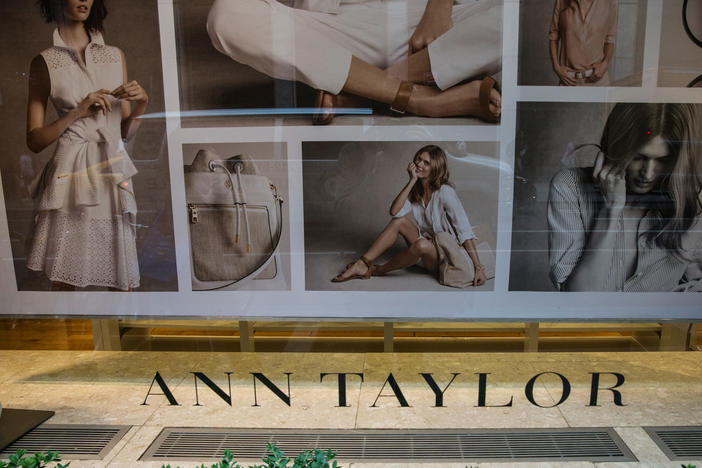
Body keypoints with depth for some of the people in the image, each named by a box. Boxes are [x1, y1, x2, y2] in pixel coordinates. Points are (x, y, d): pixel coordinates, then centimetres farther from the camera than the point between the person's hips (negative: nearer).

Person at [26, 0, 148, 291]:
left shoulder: (116, 56, 14)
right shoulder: (45, 63, 6)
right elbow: (34, 141, 2)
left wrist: (141, 104, -3)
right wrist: (77, 112, -10)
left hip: (113, 177, 2)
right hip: (69, 177, -2)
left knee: (121, 281, 1)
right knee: (62, 281, 1)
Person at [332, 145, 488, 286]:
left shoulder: (444, 192, -18)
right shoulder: (415, 190, 3)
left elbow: (464, 230, -21)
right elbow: (394, 211, -14)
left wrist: (478, 267, -27)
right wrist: (412, 181, -18)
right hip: (425, 250, 6)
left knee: (422, 244, -36)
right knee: (399, 221, -14)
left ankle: (377, 270, -15)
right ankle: (362, 264, -19)